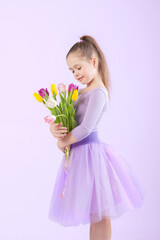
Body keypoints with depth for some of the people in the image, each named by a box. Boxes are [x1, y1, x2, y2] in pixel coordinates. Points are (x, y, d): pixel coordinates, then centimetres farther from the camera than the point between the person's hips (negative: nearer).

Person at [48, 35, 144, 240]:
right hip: (79, 153, 9)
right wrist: (54, 128, -9)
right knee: (95, 215, 15)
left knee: (99, 215, 3)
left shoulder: (98, 92, -14)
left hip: (89, 152, -9)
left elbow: (86, 128, -21)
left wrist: (64, 141, -8)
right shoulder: (80, 92, 13)